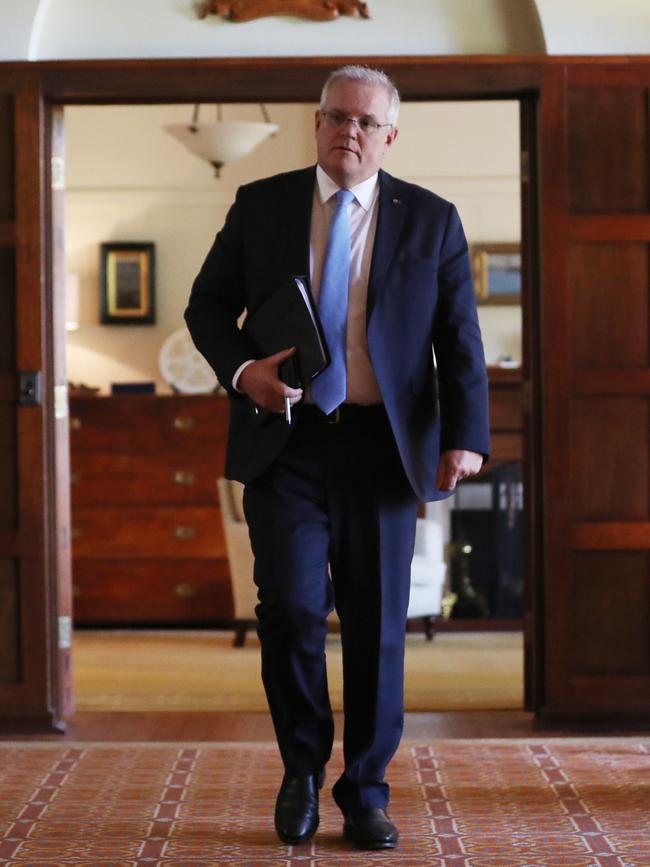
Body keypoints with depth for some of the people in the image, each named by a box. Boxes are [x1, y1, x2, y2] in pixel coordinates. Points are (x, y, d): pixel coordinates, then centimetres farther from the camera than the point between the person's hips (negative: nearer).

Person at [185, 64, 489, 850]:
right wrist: (240, 368, -9)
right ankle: (302, 768, 15)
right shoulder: (260, 205, 7)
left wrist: (465, 437, -11)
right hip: (284, 440, 0)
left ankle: (366, 793, 19)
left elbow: (460, 342, 3)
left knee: (377, 624, 3)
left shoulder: (431, 221, 6)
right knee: (291, 607, -10)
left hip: (381, 446, 0)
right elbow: (207, 304, 12)